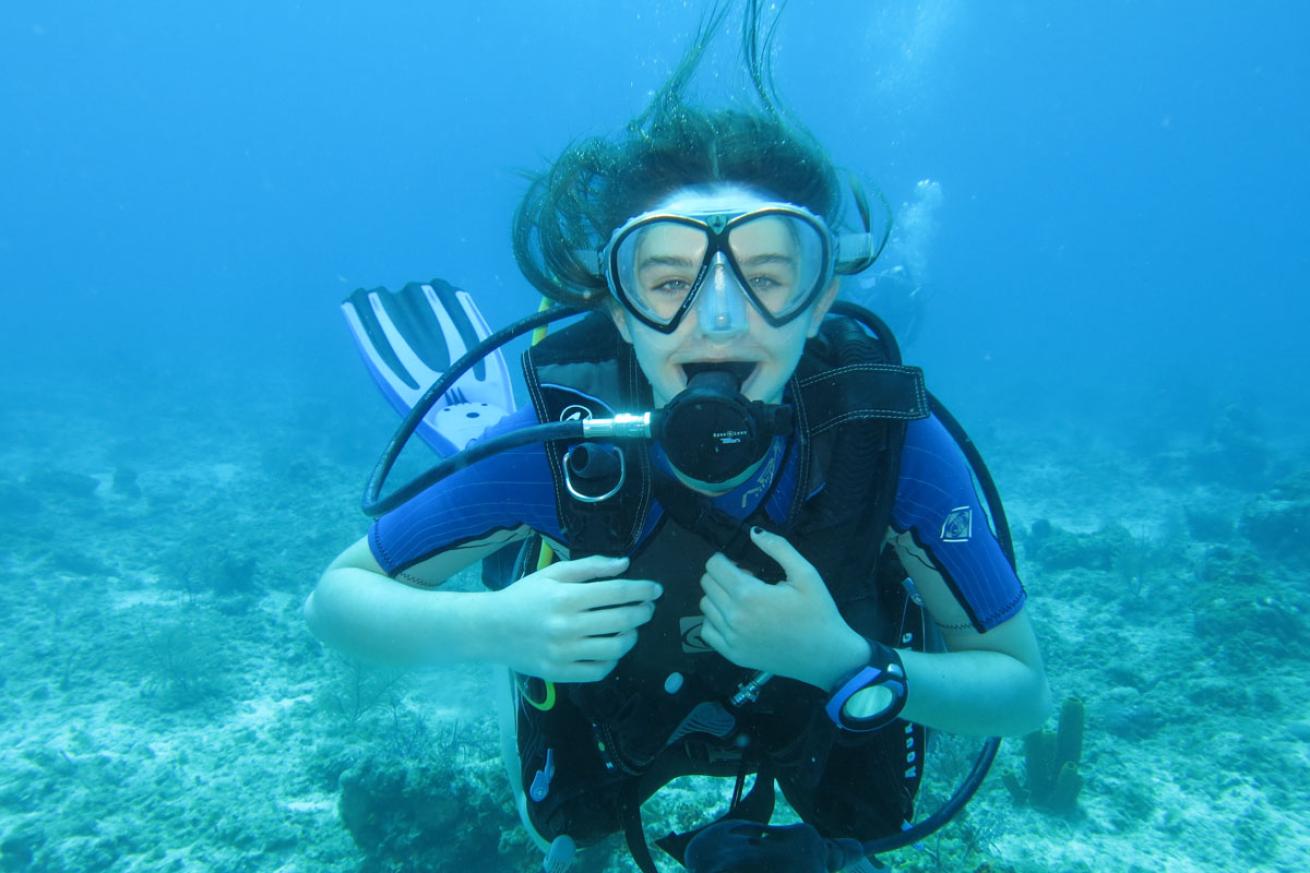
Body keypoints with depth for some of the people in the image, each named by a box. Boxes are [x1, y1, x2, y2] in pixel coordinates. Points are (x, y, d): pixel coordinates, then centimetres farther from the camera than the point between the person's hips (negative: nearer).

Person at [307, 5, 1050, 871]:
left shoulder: (895, 440, -37)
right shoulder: (563, 442, -37)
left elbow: (1025, 692, -24)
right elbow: (335, 596, -24)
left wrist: (846, 662, -43)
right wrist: (486, 628, -44)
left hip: (826, 725, 1)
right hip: (612, 734, 0)